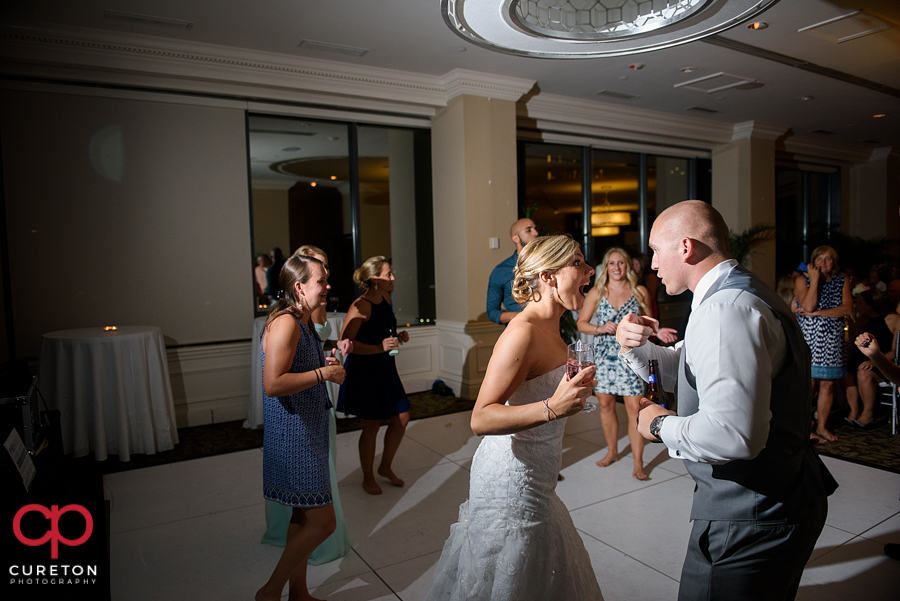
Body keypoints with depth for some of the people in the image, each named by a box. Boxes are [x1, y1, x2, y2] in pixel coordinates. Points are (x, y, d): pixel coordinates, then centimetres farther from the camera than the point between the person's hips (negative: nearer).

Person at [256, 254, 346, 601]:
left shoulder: (303, 323, 14)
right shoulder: (285, 323, -19)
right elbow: (273, 384, -28)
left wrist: (327, 365, 11)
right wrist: (323, 373, -20)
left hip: (304, 434, 10)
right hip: (292, 436, -10)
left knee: (304, 516, 19)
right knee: (322, 521, -3)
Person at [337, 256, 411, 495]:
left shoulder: (386, 299, 6)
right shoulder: (361, 306, -20)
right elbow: (345, 342, -23)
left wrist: (398, 337, 3)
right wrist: (379, 348, -28)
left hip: (385, 368, 8)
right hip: (364, 370, -8)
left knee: (402, 417, 11)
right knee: (371, 426, 4)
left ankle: (385, 467, 32)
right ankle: (368, 478, 26)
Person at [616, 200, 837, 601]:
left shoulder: (726, 310, -27)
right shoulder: (740, 294, 8)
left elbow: (733, 434, -38)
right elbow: (682, 372, 18)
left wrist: (661, 425, -20)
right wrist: (637, 346, -2)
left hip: (751, 519, -10)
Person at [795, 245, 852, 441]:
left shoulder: (842, 282, 10)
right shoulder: (802, 280, 1)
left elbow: (847, 309, -5)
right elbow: (808, 306, -16)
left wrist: (816, 313, -13)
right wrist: (815, 279, -12)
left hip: (833, 341, 4)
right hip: (809, 339, -3)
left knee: (828, 385, 7)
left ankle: (822, 426, 19)